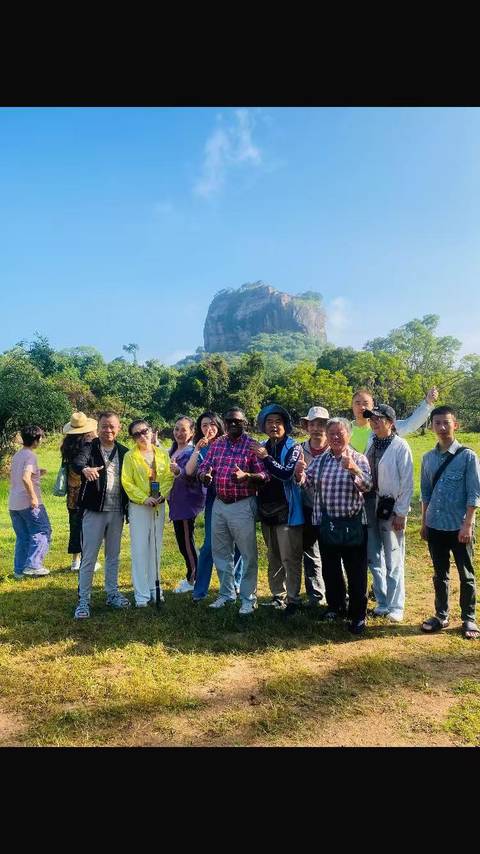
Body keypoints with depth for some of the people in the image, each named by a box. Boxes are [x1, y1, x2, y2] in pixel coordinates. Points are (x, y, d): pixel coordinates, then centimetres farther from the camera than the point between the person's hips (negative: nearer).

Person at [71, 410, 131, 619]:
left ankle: (112, 594, 29)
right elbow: (77, 461, -26)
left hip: (117, 512, 4)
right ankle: (83, 600, 11)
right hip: (94, 510, -4)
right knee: (89, 557, 1)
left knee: (113, 556, 16)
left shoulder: (124, 452, 8)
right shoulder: (89, 448, -4)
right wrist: (85, 469, -50)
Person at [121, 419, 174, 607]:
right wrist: (144, 499, -16)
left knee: (156, 548, 11)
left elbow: (169, 477, 3)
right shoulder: (130, 456, -4)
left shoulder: (162, 453, 5)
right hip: (138, 506, -3)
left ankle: (155, 588, 23)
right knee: (140, 549, -1)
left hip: (159, 506, 3)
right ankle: (141, 594, 7)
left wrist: (162, 494, -13)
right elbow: (127, 482, -8)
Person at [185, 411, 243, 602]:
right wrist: (197, 449, -16)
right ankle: (199, 590, 9)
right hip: (214, 499, 0)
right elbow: (189, 471, -8)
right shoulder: (201, 449, 5)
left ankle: (236, 583, 27)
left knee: (238, 543, 7)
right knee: (209, 545, -3)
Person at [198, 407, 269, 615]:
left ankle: (248, 598, 17)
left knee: (248, 554, 3)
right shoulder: (216, 444, 9)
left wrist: (245, 476, -29)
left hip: (242, 505, -6)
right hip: (219, 504, 6)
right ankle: (226, 593, 32)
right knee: (220, 552, 16)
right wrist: (205, 475, -14)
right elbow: (203, 468, 9)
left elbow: (264, 476, -11)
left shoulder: (252, 445, -7)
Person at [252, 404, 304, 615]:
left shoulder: (293, 447, -7)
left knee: (290, 558, -2)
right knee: (274, 558, 16)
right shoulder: (262, 447, 9)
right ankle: (277, 596, 28)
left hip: (287, 511, -6)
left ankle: (293, 599, 8)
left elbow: (287, 473, -22)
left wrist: (266, 458, -20)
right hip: (267, 510, 6)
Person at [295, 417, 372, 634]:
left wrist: (354, 469, -35)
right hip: (326, 524, 4)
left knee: (356, 572, 3)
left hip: (352, 524, -4)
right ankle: (336, 605, 35)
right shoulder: (320, 460, 7)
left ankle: (358, 615, 16)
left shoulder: (358, 459, -5)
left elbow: (366, 487, -16)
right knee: (330, 569, 17)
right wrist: (300, 473, -16)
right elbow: (307, 481, 7)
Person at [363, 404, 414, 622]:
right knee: (374, 558, 13)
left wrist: (401, 513, -12)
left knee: (393, 561, 4)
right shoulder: (370, 443, 7)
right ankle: (382, 602, 27)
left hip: (390, 507, -6)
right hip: (369, 505, 6)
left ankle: (395, 606, 18)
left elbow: (407, 482, -10)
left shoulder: (401, 446, -10)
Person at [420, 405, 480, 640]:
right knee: (440, 575, 15)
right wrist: (424, 522, 11)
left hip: (459, 527, -4)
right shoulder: (428, 457, 5)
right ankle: (441, 616, 28)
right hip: (435, 527, 4)